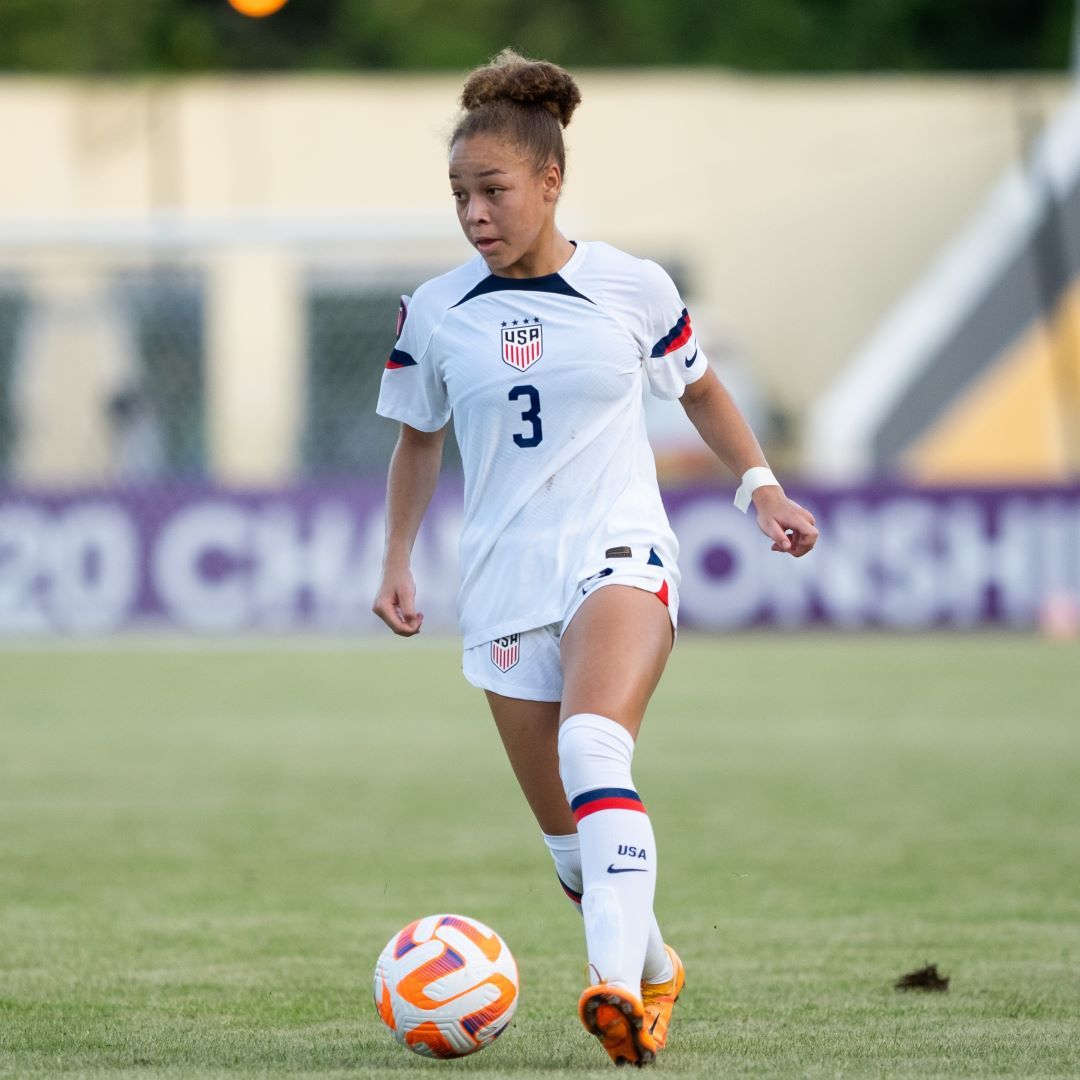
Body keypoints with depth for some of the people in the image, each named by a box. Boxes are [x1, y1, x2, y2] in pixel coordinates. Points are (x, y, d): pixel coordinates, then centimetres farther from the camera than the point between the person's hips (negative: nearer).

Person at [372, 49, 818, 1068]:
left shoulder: (633, 288, -1)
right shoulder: (434, 313, 3)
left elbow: (698, 388, 18)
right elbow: (418, 441, 18)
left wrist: (761, 486, 9)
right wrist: (396, 561, 11)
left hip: (618, 557, -3)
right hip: (504, 589, 3)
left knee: (592, 751, -31)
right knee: (568, 836, 5)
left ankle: (618, 987, -43)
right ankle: (656, 971, 32)